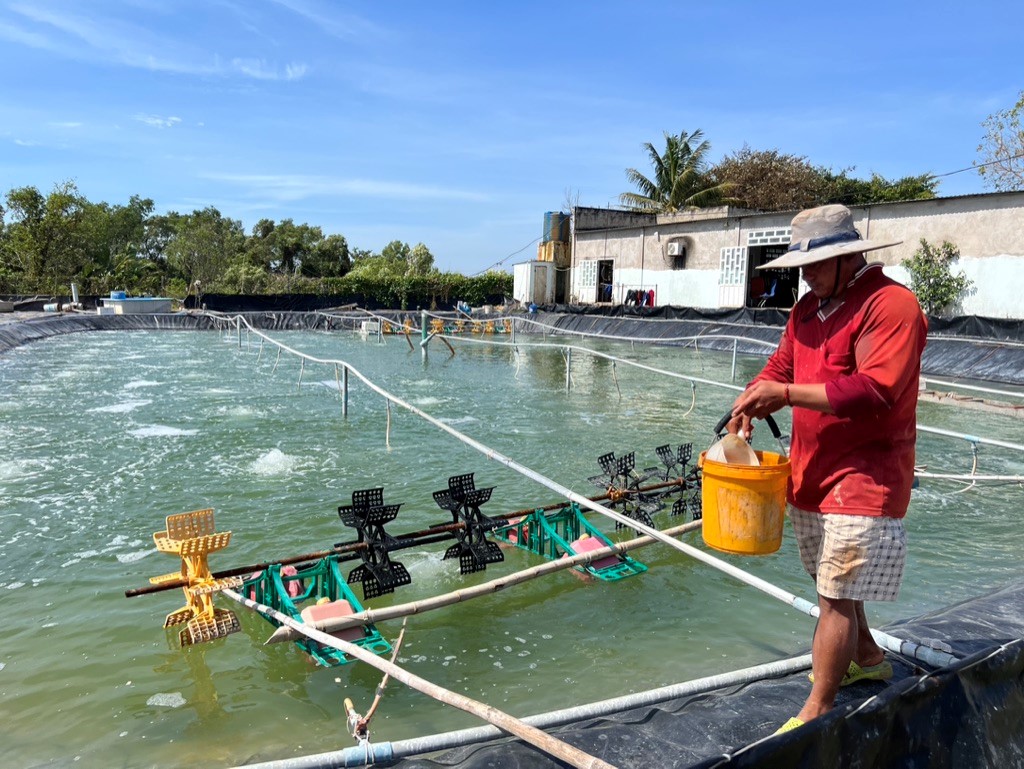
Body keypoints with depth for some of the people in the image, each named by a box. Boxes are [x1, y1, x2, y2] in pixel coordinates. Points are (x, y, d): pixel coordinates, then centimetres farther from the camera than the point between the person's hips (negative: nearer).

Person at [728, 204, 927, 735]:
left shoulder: (890, 304, -16)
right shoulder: (809, 307, 11)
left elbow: (874, 392, -26)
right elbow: (780, 367, 12)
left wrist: (787, 393, -26)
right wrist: (750, 405, -7)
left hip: (864, 478, -8)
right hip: (812, 472, 8)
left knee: (836, 594, -4)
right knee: (831, 582, 21)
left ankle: (816, 713, 8)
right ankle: (866, 657, 45)